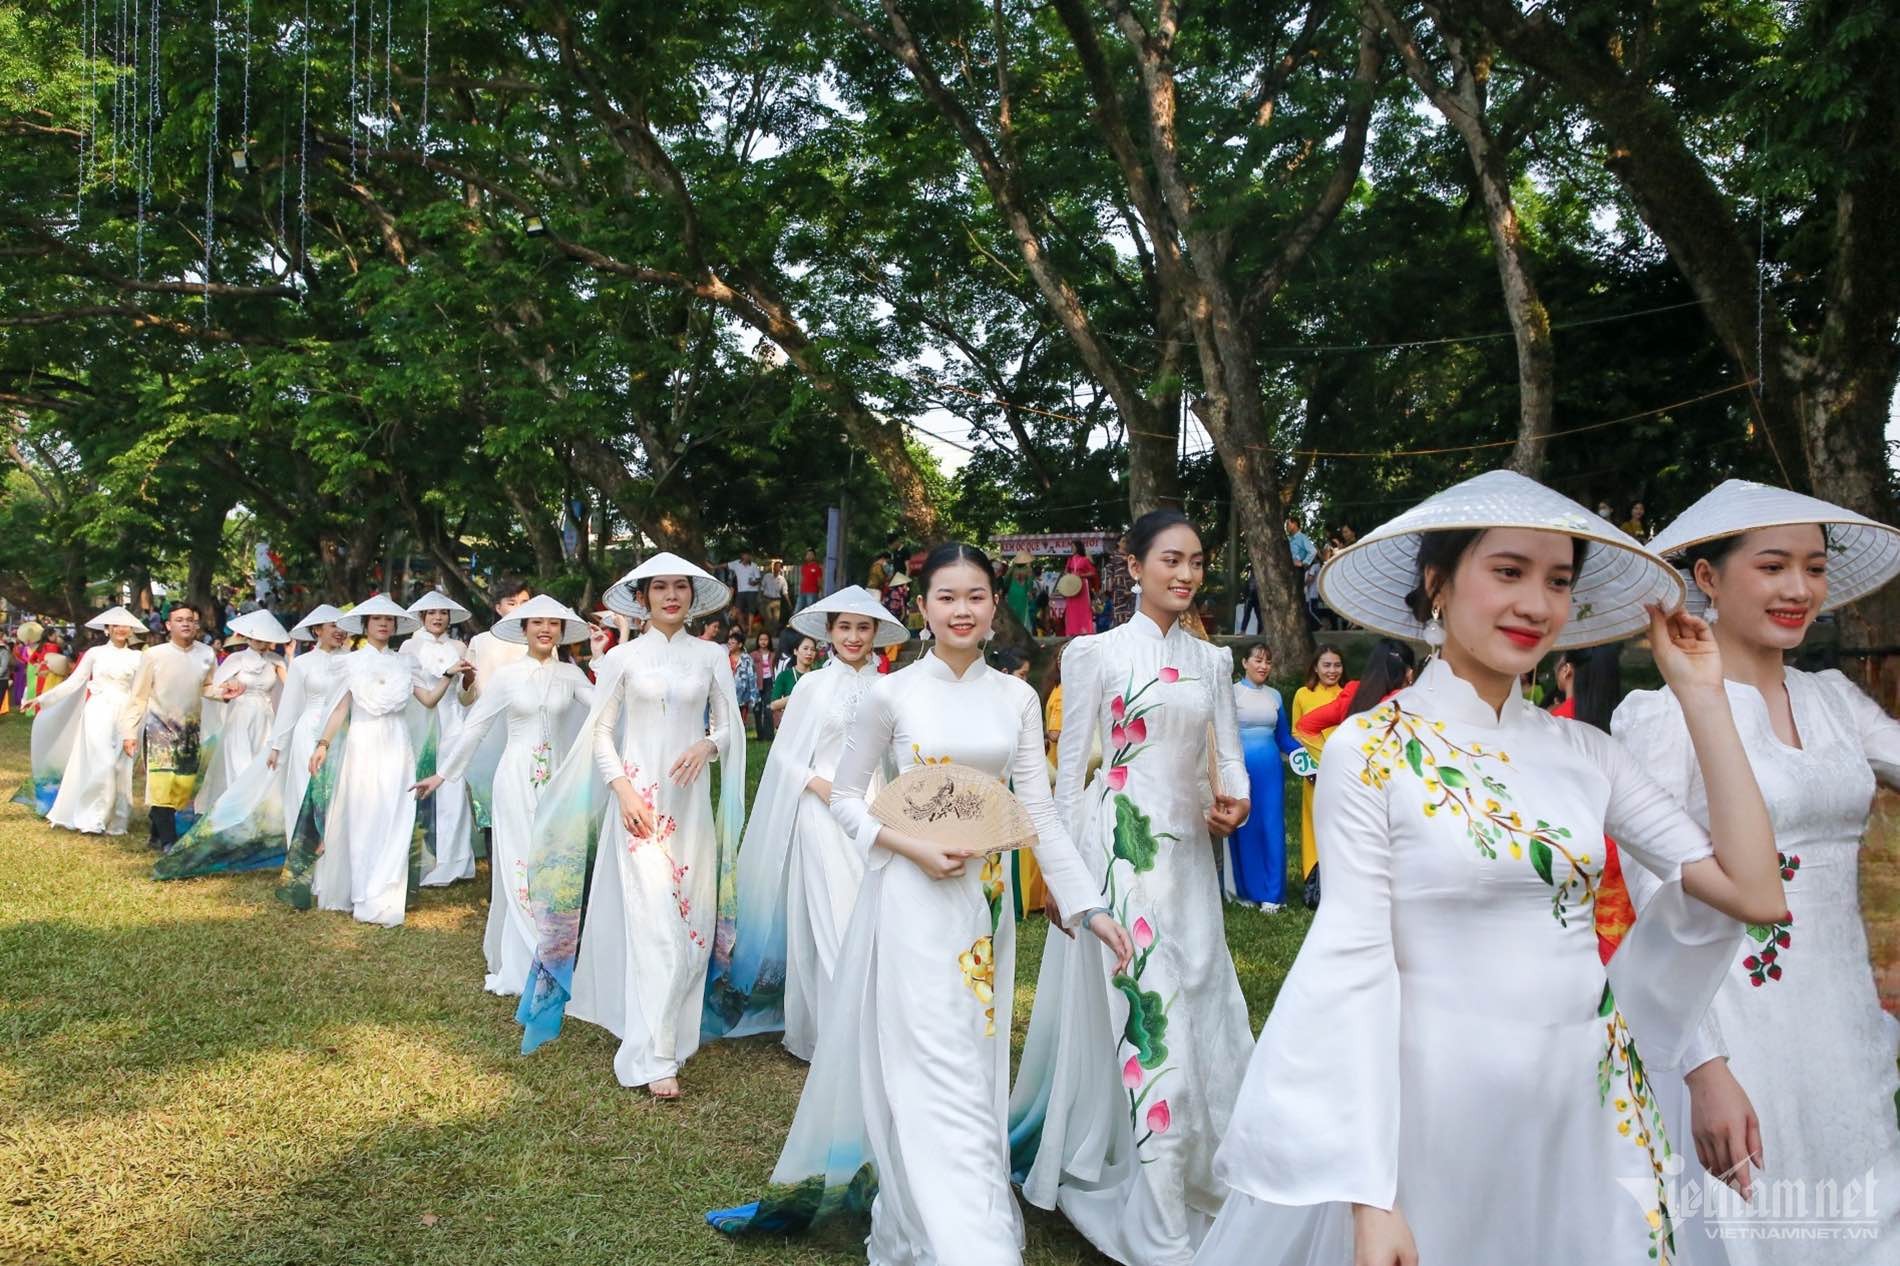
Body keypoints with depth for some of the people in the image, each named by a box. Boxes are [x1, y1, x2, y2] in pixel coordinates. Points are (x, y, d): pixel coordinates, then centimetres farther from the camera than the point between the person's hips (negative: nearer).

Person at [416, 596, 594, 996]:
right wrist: (442, 774, 6)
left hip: (555, 780, 2)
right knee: (520, 867, 1)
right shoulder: (507, 675, 0)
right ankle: (518, 965, 10)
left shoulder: (571, 675, 4)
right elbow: (474, 727, 4)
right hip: (517, 778, -2)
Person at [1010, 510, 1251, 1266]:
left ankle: (1197, 1179, 34)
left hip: (1189, 853, 6)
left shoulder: (1212, 660, 11)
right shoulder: (1096, 652, -4)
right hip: (1119, 848, -5)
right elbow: (1069, 765, -3)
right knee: (1147, 1012, -5)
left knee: (1200, 1011, 11)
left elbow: (1229, 755, 12)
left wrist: (1234, 800, -10)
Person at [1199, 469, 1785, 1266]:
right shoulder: (1368, 751, -11)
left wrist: (1702, 698, -2)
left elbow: (1754, 892, -2)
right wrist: (1370, 1197, -17)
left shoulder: (1585, 753, 3)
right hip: (1438, 1101, -5)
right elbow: (1354, 963, -14)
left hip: (1588, 1103, 5)